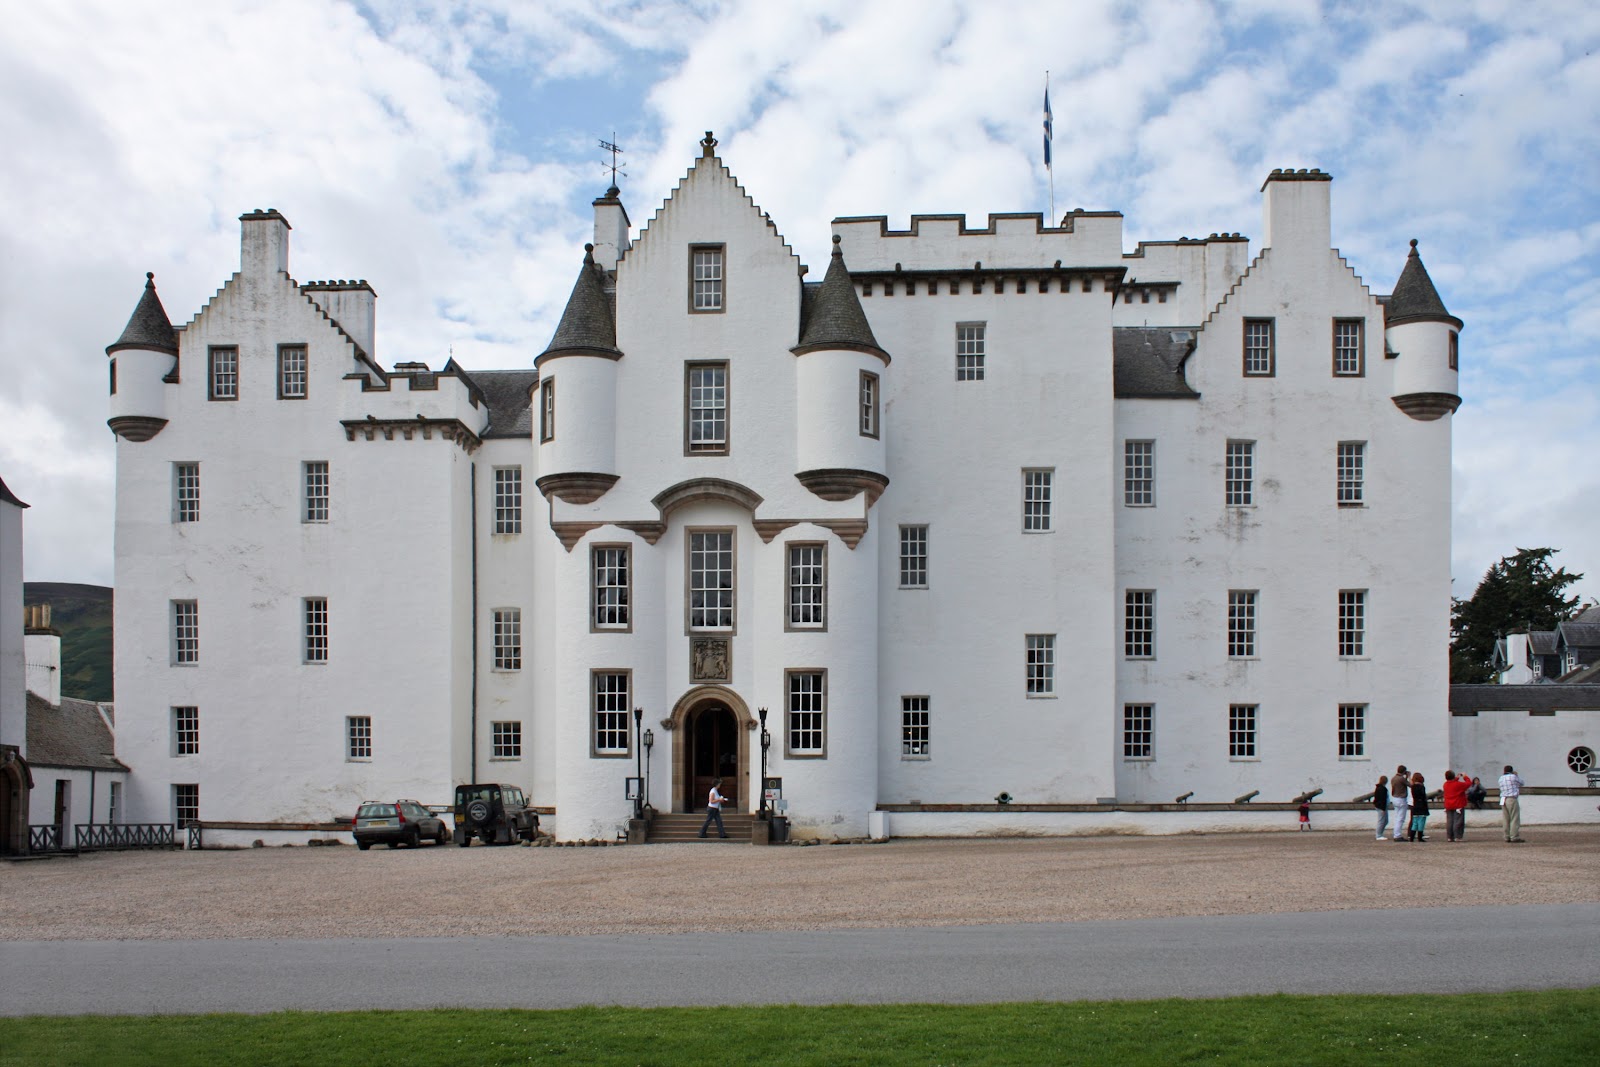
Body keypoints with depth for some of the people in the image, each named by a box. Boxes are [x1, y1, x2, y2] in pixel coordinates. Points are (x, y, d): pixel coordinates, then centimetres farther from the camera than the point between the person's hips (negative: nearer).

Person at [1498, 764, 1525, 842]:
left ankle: (1507, 837, 9)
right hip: (1512, 799, -7)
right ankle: (1515, 837, -9)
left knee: (1506, 820, 8)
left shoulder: (1501, 778, 12)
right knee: (1515, 819, -5)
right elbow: (1521, 783, 9)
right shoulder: (1513, 777, -6)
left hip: (1503, 800, 7)